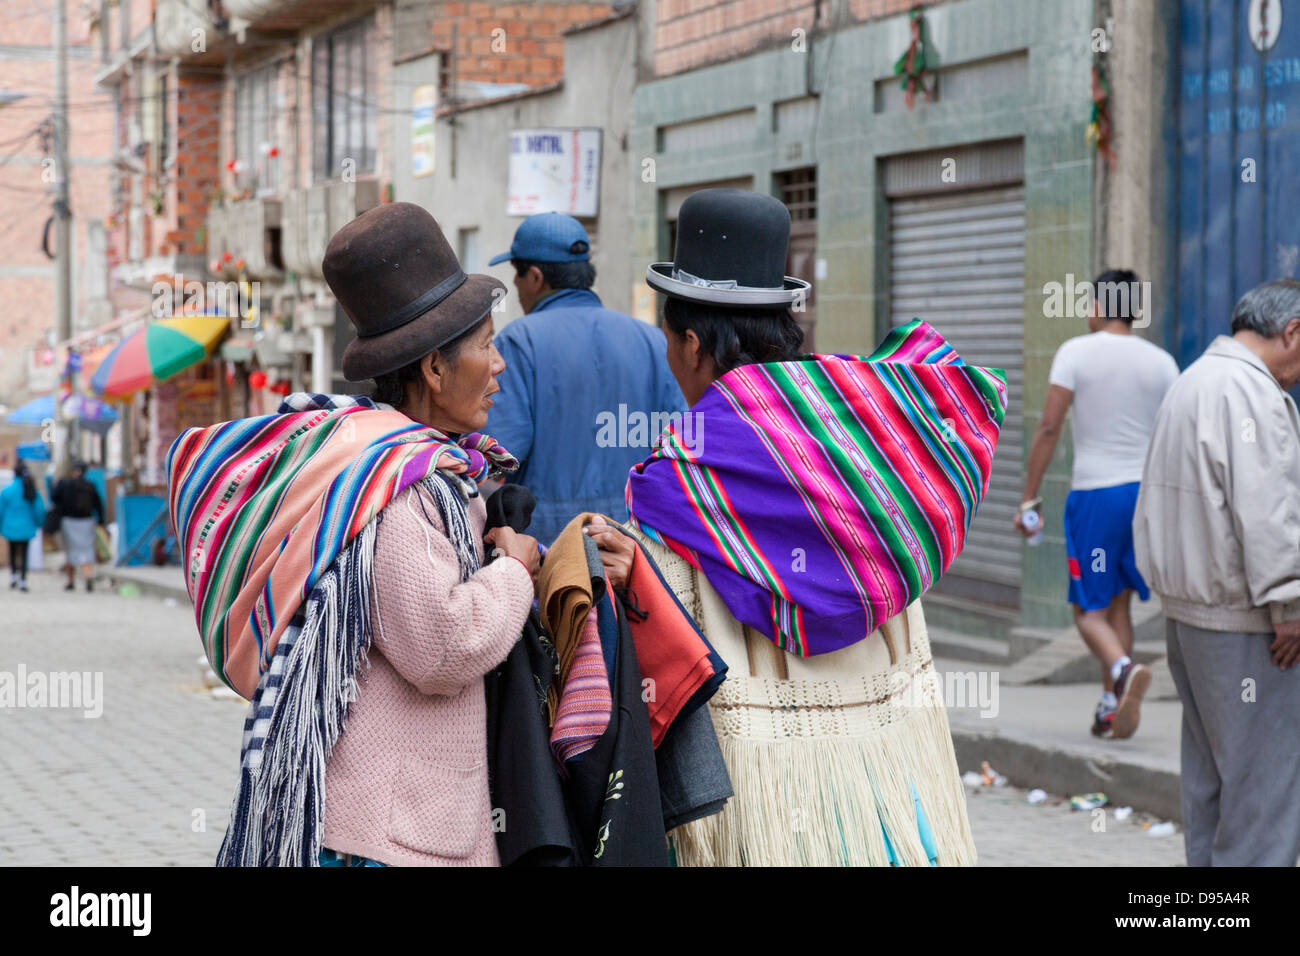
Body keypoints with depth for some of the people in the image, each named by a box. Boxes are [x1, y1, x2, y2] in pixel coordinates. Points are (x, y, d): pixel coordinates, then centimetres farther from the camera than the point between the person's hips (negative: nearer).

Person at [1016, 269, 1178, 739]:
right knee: (1119, 603, 15)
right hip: (1148, 489, 4)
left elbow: (1049, 427, -10)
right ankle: (1110, 707, 15)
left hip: (1094, 493, -4)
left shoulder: (1076, 352, -5)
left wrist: (1029, 498, -6)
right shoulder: (1161, 362, 5)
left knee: (1089, 609, 3)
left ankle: (1124, 669, -26)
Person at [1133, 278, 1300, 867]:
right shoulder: (1251, 393, -16)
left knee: (1209, 773, 15)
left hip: (1185, 610, 10)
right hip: (1240, 621, -10)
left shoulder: (1192, 382, 17)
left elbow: (1156, 504, 21)